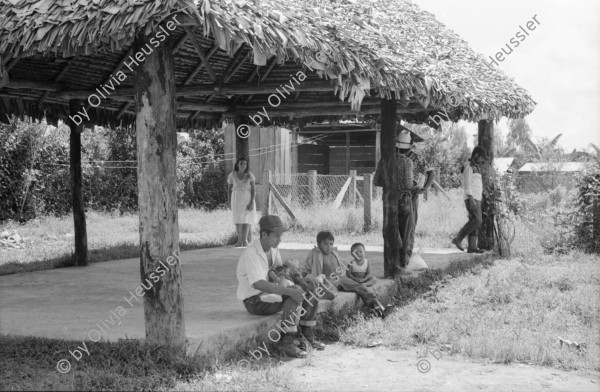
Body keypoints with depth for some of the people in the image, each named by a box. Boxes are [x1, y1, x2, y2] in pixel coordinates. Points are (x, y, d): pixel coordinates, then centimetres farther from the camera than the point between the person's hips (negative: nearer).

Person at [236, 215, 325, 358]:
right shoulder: (251, 253, -25)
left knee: (310, 295, 2)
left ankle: (307, 335, 16)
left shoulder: (273, 249, 3)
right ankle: (286, 343, -26)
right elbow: (258, 284, -37)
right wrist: (289, 291, -42)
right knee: (295, 296, -29)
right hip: (254, 301, -9)